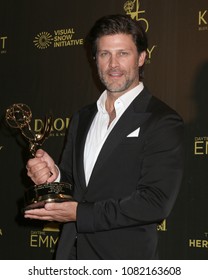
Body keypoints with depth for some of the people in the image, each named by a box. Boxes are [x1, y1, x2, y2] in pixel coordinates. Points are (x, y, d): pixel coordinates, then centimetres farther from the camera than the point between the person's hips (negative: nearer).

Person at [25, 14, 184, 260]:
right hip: (71, 253, 5)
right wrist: (52, 177, -9)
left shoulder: (163, 122, -11)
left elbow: (156, 202, -19)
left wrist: (79, 213, -18)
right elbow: (70, 182, 14)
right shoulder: (82, 118, 10)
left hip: (124, 258, -5)